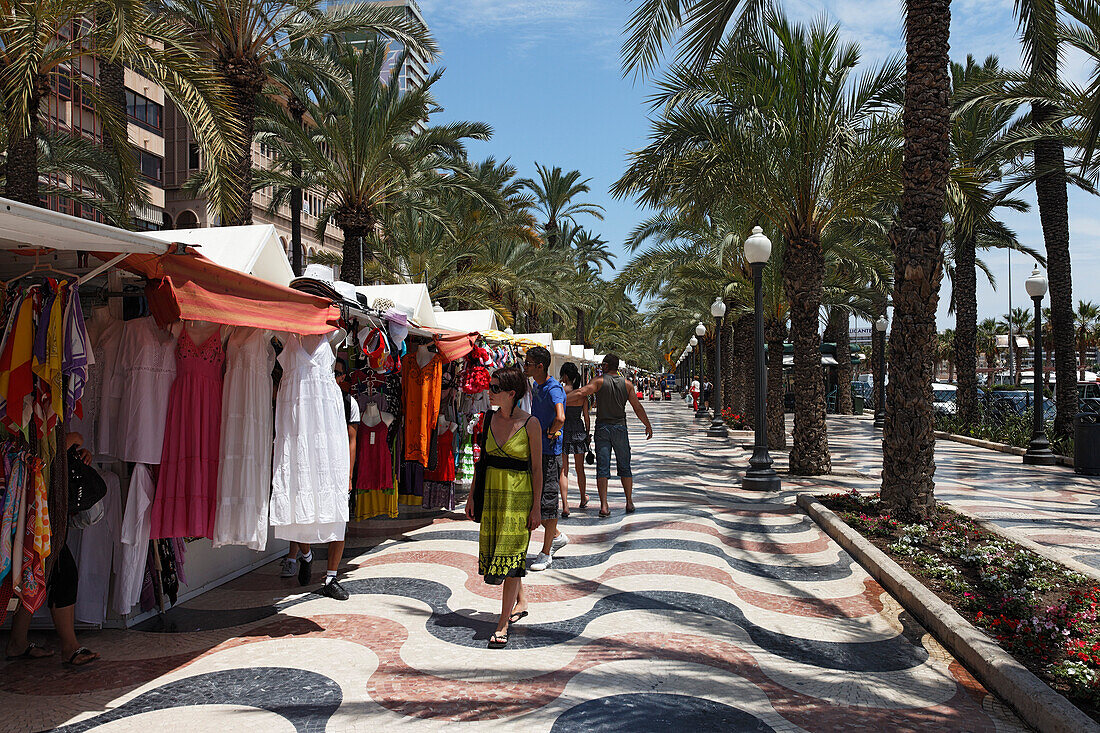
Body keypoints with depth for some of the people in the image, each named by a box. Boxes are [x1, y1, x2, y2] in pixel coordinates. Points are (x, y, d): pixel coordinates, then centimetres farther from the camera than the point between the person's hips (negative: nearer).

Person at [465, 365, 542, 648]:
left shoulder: (530, 424, -10)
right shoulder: (489, 419, 5)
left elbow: (537, 468, -7)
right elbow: (482, 458, 12)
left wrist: (536, 506, -9)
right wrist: (472, 494, 10)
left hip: (519, 494, -6)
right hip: (491, 491, 6)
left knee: (511, 555, -6)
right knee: (494, 549, 13)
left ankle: (502, 625, 0)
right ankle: (520, 601, 35)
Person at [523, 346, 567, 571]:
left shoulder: (553, 389, -18)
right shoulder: (537, 386, 11)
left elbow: (560, 418, -36)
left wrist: (551, 433, -18)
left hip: (549, 452, -9)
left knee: (548, 500, 0)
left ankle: (546, 554, 10)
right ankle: (557, 536, 30)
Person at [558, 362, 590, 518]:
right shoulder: (582, 394, -2)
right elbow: (586, 416, 3)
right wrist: (588, 433, 12)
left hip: (562, 431, -2)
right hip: (578, 432, 2)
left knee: (563, 470, 1)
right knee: (580, 468, 18)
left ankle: (565, 505, -8)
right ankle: (583, 499, 34)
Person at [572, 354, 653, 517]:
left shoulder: (599, 381, -4)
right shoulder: (627, 384, 3)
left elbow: (581, 392, -19)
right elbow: (638, 407, 5)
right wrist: (648, 425, 16)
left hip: (602, 428, -2)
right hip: (620, 427, 2)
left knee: (602, 468, -2)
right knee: (624, 467, 13)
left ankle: (604, 506, -8)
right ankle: (629, 503, 16)